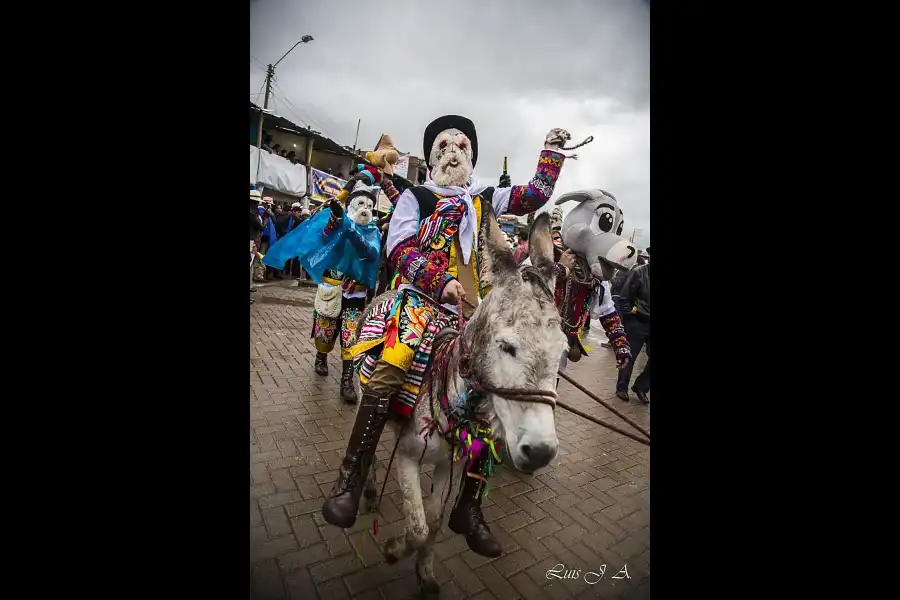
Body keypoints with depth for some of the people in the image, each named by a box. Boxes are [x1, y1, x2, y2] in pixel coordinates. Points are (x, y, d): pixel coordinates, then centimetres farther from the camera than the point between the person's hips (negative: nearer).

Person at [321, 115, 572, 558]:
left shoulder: (486, 200, 25)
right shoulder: (416, 197, 12)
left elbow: (535, 195, 30)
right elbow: (400, 250, -1)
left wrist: (552, 150, 29)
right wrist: (442, 282, -14)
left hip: (472, 313, 4)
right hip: (420, 301, -4)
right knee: (387, 374, -29)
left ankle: (468, 506, 13)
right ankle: (351, 479, -8)